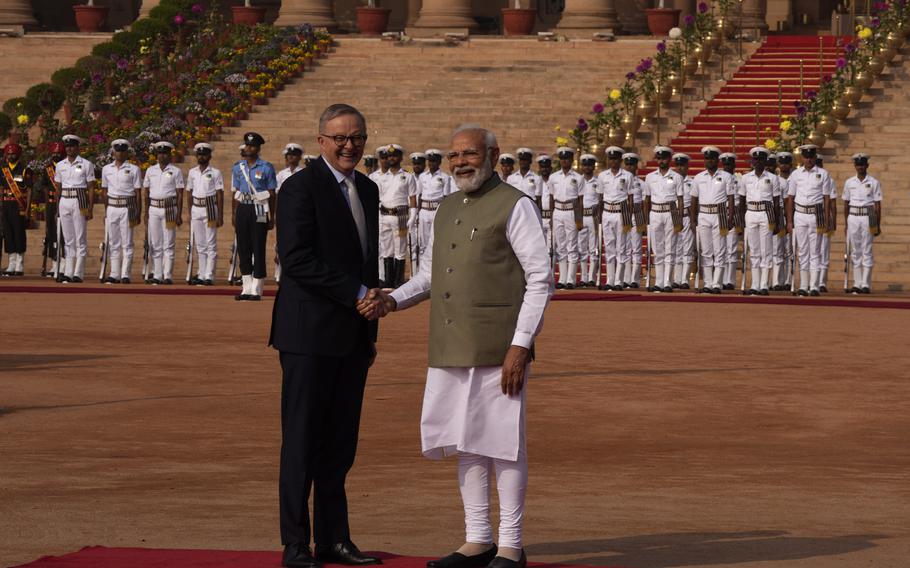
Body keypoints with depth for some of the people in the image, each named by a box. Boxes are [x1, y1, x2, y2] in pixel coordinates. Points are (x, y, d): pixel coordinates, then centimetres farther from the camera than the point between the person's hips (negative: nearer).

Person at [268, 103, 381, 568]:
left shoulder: (367, 190, 16)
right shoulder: (301, 188, -9)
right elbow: (297, 259, -18)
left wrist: (371, 329, 18)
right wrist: (356, 294, -18)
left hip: (352, 337, 7)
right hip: (310, 335, -7)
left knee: (340, 444, 8)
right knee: (302, 442, -3)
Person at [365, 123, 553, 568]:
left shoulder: (515, 206, -5)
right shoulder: (447, 211, 17)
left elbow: (540, 280, -9)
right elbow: (430, 274, 23)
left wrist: (520, 346, -16)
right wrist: (393, 300, 3)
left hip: (497, 350, -7)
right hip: (450, 350, 7)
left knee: (502, 445, -2)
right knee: (467, 446, 11)